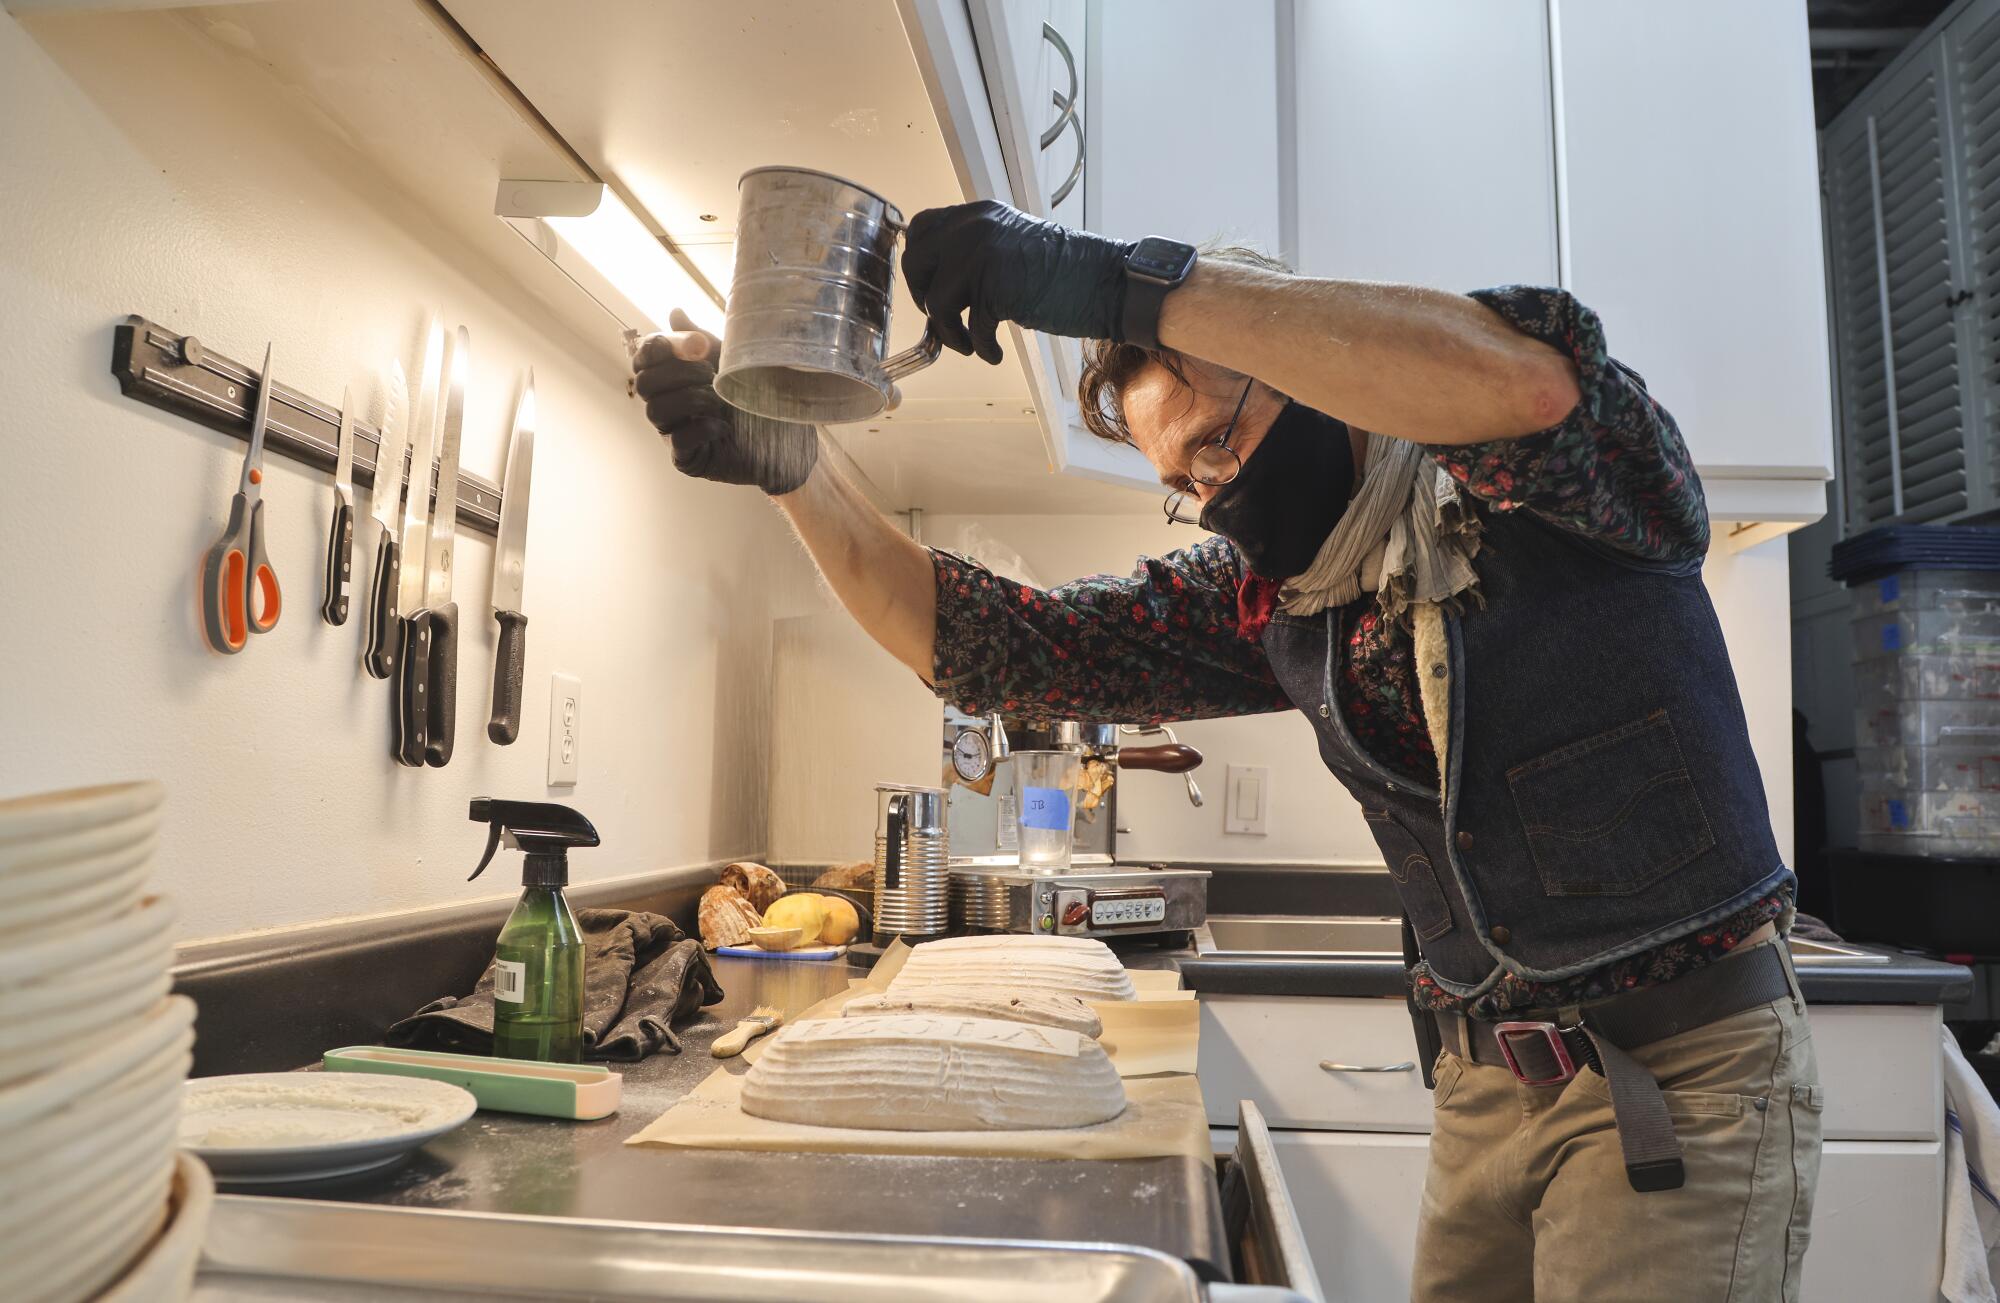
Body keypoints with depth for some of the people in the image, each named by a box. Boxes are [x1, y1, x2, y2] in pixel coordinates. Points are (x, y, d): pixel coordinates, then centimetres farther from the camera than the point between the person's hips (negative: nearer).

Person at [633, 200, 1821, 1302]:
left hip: (1686, 1068, -5)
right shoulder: (1260, 605, 1)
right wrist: (794, 470, -14)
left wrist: (1129, 282, -40)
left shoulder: (1537, 499, -13)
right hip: (1491, 1077, 5)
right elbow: (985, 643, -2)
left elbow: (1527, 379, -39)